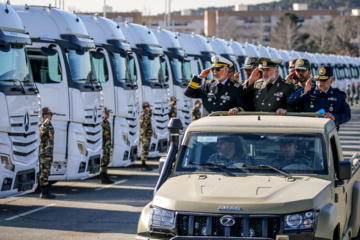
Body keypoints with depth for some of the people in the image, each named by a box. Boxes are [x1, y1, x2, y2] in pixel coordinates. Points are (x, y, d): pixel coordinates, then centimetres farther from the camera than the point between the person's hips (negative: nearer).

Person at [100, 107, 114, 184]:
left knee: (107, 161, 10)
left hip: (108, 145, 9)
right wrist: (102, 147, -22)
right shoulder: (101, 122, -15)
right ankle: (102, 178, -3)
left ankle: (105, 177, 14)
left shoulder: (107, 122, 15)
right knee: (104, 161, -6)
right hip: (103, 145, -9)